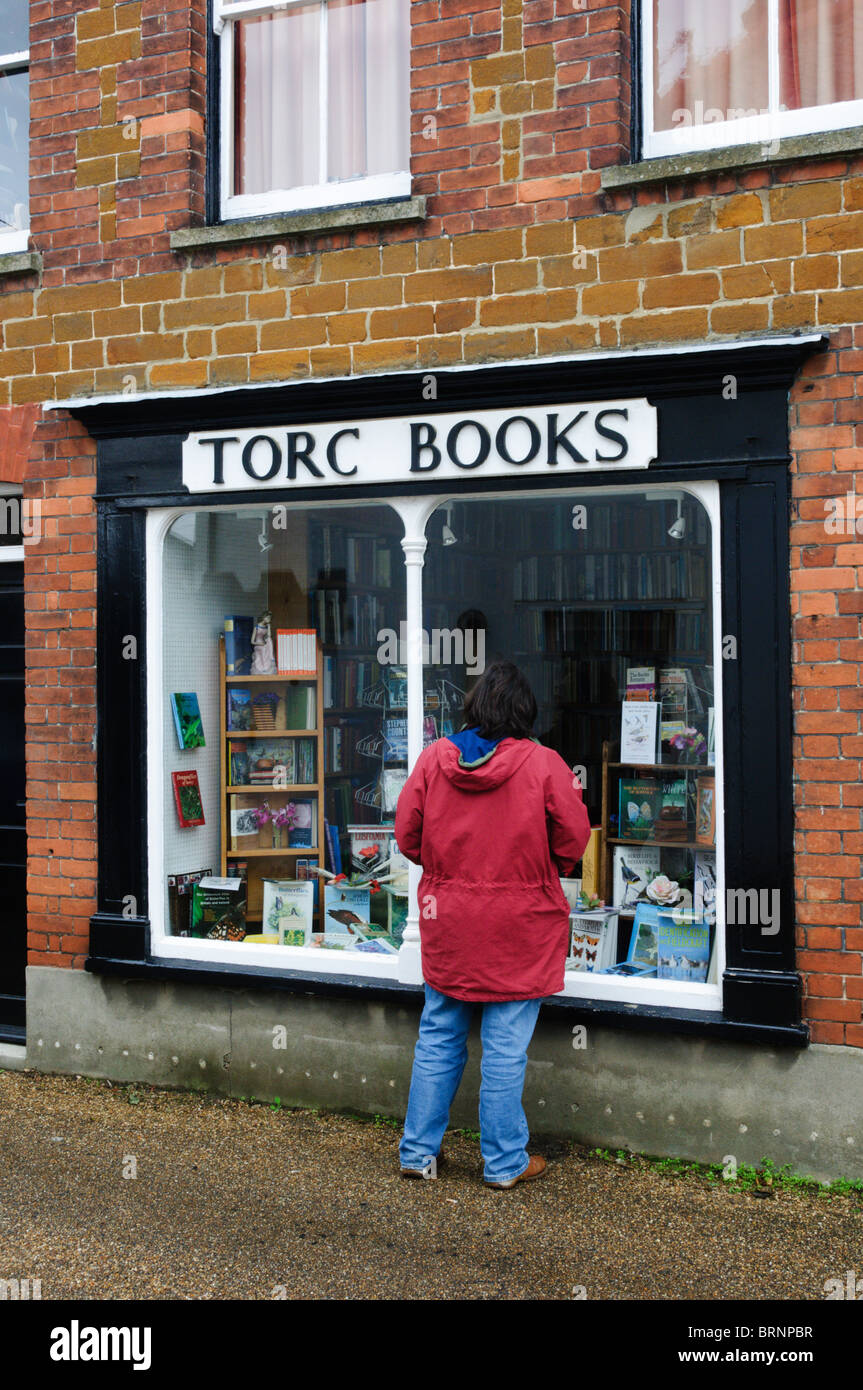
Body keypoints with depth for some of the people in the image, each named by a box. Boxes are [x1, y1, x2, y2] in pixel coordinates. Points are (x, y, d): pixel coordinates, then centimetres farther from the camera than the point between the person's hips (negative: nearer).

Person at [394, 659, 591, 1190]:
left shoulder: (433, 758, -3)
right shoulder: (544, 764, -11)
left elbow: (407, 835, 2)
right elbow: (572, 844, -5)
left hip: (446, 923, 3)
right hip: (519, 927, -3)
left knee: (438, 1039, 15)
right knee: (506, 1048, 6)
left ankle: (419, 1151, 25)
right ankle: (505, 1162, 19)